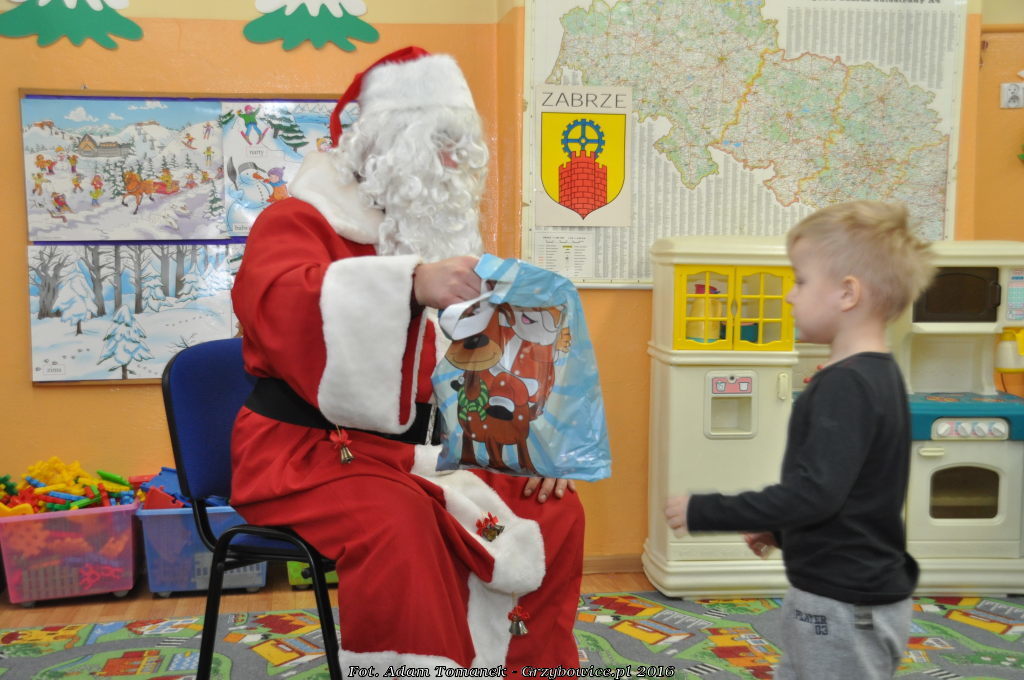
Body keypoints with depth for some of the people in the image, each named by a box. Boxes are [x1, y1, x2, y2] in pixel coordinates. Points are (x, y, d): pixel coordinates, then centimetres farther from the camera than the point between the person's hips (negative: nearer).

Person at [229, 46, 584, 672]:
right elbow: (283, 306, -30)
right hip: (320, 452, -6)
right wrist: (412, 283, -43)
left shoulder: (444, 236, 15)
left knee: (556, 511, -6)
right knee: (398, 526, -36)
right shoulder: (299, 222, -5)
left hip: (430, 454, 7)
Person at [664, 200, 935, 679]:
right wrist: (781, 528, 23)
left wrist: (703, 512, -24)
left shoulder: (847, 384, -24)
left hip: (845, 607, -9)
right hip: (844, 592, 9)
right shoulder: (875, 374, 7)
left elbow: (813, 493, -30)